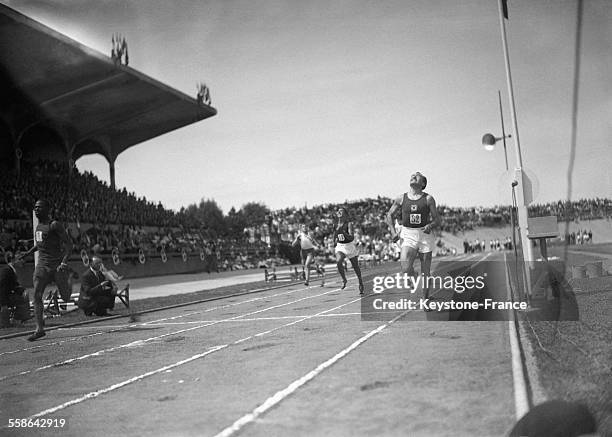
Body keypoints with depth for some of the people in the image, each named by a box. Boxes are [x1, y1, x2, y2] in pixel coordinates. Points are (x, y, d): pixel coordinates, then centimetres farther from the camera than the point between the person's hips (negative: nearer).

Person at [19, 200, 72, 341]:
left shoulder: (54, 225, -11)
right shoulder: (38, 226, 12)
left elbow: (67, 244, -16)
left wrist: (64, 262, -28)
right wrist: (30, 251, 17)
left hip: (57, 265, -6)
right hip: (42, 264, 6)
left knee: (66, 298, 4)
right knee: (37, 295, -10)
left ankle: (68, 287, 41)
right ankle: (39, 329, -9)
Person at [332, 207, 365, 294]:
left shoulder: (349, 224, -13)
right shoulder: (336, 226, 0)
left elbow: (352, 237, -26)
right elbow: (334, 239, 16)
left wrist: (343, 232, -37)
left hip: (350, 246, -2)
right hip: (340, 247, 3)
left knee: (356, 267, 10)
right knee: (338, 261, -28)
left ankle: (360, 282, 33)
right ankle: (344, 279, -8)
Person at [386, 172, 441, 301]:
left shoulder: (428, 199, 1)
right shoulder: (401, 198, 5)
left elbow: (437, 220, 4)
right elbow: (389, 215, 16)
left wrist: (430, 226, -18)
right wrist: (393, 231, 2)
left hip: (425, 235, 0)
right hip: (408, 236, 0)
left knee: (425, 272, 4)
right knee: (406, 268, -19)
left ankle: (425, 298, 21)